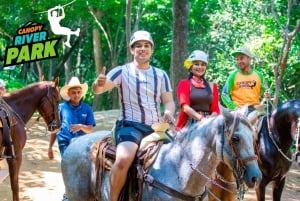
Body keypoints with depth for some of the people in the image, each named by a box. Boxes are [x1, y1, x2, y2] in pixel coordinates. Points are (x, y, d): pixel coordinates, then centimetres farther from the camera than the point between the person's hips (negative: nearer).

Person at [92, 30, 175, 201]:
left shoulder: (161, 75, 13)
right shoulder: (122, 71, 1)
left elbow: (169, 101, 10)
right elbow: (98, 90, -11)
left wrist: (168, 114, -14)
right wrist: (99, 84, -36)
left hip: (156, 127, 5)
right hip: (131, 126, -5)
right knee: (124, 159, -33)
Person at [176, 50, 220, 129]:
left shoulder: (212, 86, 17)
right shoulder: (184, 83, 8)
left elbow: (215, 109, 11)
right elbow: (185, 106, -6)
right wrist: (200, 118, -21)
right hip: (189, 125, -3)